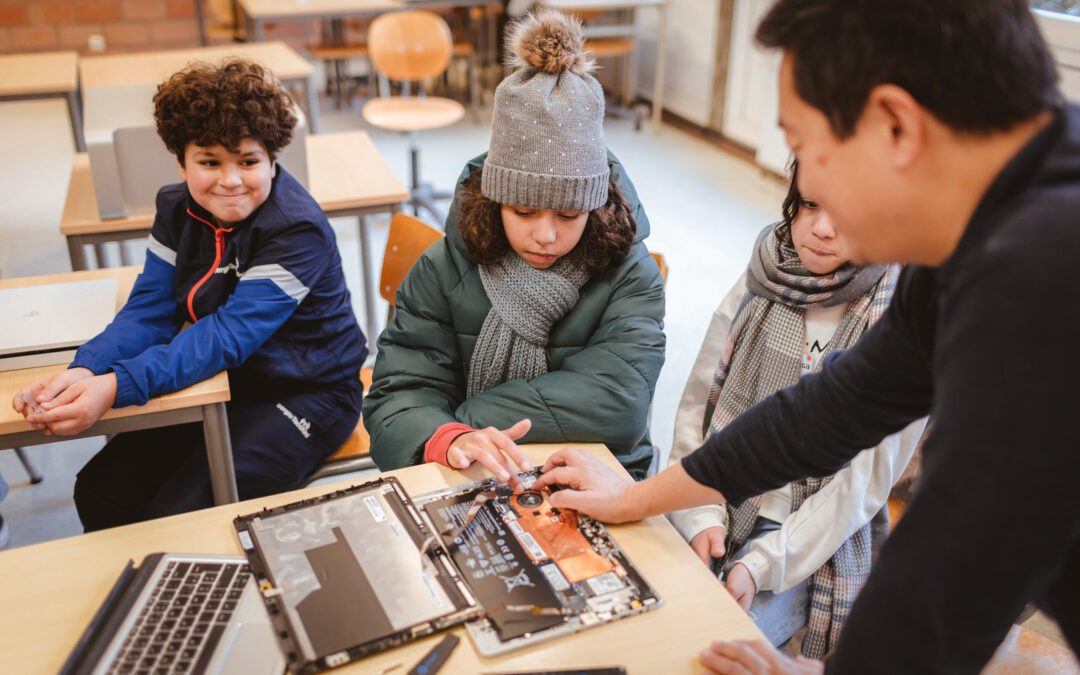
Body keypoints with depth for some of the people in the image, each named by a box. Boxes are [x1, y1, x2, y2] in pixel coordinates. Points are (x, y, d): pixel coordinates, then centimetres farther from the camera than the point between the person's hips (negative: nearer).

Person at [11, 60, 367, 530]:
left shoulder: (297, 230, -24)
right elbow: (150, 310, -5)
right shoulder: (177, 209, -2)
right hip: (223, 383, 7)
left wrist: (116, 387, -38)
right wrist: (85, 370, -26)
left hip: (306, 396, -7)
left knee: (181, 519, -19)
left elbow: (231, 333, -30)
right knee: (100, 492, 3)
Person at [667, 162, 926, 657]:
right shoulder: (758, 287, 0)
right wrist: (704, 517, -11)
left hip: (813, 552, -3)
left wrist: (761, 565, -18)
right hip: (715, 516, 3)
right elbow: (695, 408, 2)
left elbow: (865, 481, -12)